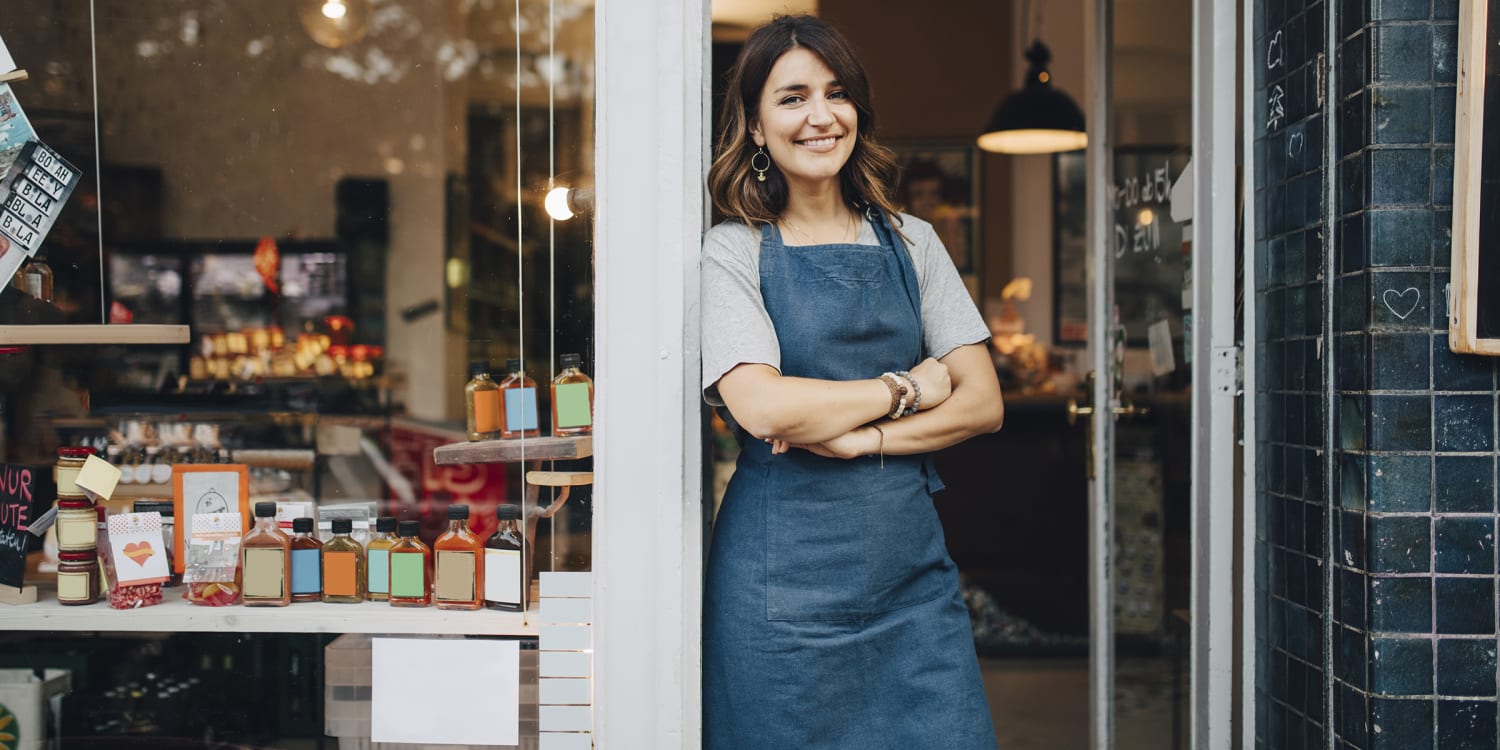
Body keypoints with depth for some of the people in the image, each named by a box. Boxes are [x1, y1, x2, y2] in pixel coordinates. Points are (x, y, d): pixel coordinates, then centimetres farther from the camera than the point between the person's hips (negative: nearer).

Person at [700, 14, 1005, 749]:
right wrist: (907, 388, -6)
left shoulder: (910, 242, 10)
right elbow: (763, 407, -16)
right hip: (786, 575, -3)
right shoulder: (732, 251, -1)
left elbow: (982, 403, 4)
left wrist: (862, 437, -11)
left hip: (910, 564, 3)